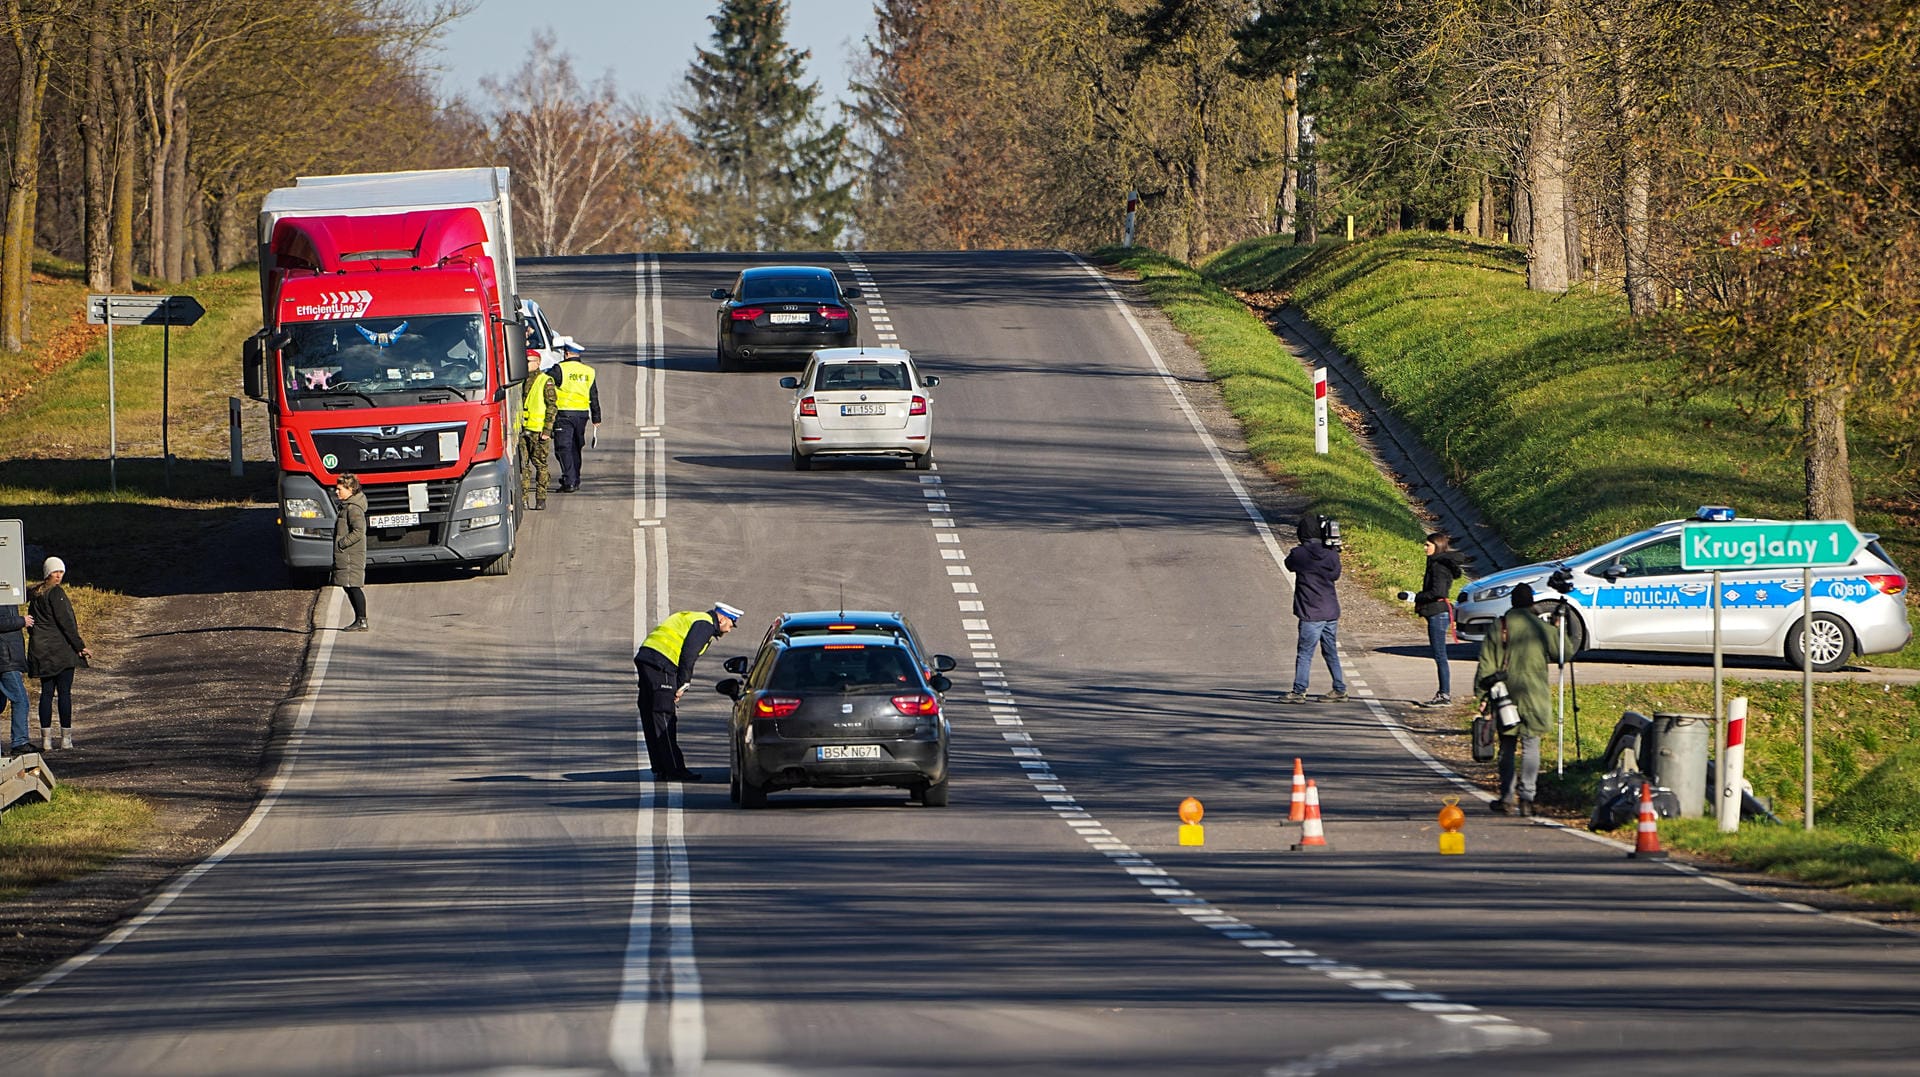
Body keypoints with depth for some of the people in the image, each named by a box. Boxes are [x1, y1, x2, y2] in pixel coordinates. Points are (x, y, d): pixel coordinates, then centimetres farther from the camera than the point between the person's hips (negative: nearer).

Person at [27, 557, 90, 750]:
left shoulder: (34, 593, 11)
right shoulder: (56, 593, -12)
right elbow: (65, 622, -15)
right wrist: (80, 646, -12)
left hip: (40, 648, 7)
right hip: (61, 648, -7)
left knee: (46, 692, 7)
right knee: (65, 692, -2)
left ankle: (46, 738, 2)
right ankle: (66, 737, -3)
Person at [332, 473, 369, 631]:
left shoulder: (353, 509, -15)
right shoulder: (346, 506, 15)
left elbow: (358, 532, -25)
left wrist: (341, 543, -18)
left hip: (351, 556, -10)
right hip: (345, 556, 10)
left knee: (353, 587, -9)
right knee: (349, 588, 13)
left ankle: (362, 621, -7)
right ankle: (359, 620, 18)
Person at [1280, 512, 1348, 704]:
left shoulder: (1299, 554, -12)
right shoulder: (1331, 554, -3)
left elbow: (1290, 565, 8)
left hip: (1311, 613, -5)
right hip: (1331, 611, 5)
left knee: (1304, 653, 0)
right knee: (1331, 652, 14)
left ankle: (1299, 692, 1)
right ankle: (1340, 690, 16)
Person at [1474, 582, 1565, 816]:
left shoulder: (1497, 629, 0)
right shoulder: (1541, 628, -3)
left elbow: (1486, 666, -1)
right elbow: (1561, 653, 7)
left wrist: (1483, 695, 3)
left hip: (1505, 696, 1)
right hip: (1534, 698, -1)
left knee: (1507, 747, 11)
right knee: (1530, 745, 2)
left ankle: (1506, 798, 11)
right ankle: (1526, 797, -6)